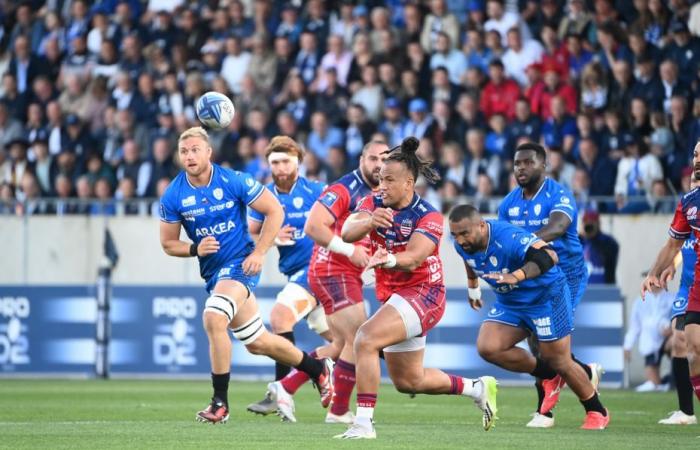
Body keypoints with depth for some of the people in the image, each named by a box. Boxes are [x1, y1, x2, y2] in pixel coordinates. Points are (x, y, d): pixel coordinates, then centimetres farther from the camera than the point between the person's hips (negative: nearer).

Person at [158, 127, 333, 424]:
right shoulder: (172, 196, -5)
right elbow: (168, 243, 4)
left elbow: (274, 211, -6)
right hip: (212, 271, 5)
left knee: (213, 318, -29)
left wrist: (259, 253, -13)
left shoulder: (234, 182, -14)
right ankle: (318, 369, 38)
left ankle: (220, 402, -20)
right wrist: (195, 249, -17)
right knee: (256, 343, 14)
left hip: (240, 264, -5)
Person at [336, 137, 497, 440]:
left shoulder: (428, 217, -18)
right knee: (409, 381, 17)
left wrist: (389, 259, -56)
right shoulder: (374, 204, -4)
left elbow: (413, 258, -33)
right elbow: (347, 232, -23)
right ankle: (478, 389, 38)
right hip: (391, 297, 8)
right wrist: (369, 222, -45)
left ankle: (363, 422, -26)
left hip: (423, 293, -8)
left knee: (366, 340, -29)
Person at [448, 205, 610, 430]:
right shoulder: (462, 245, -10)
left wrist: (517, 276, -59)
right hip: (508, 302, 7)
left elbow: (548, 256, -47)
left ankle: (597, 412, 23)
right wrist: (473, 286, 29)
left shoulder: (508, 238, -34)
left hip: (546, 296, -7)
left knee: (560, 363, -1)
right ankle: (549, 375, 5)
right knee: (487, 348, -15)